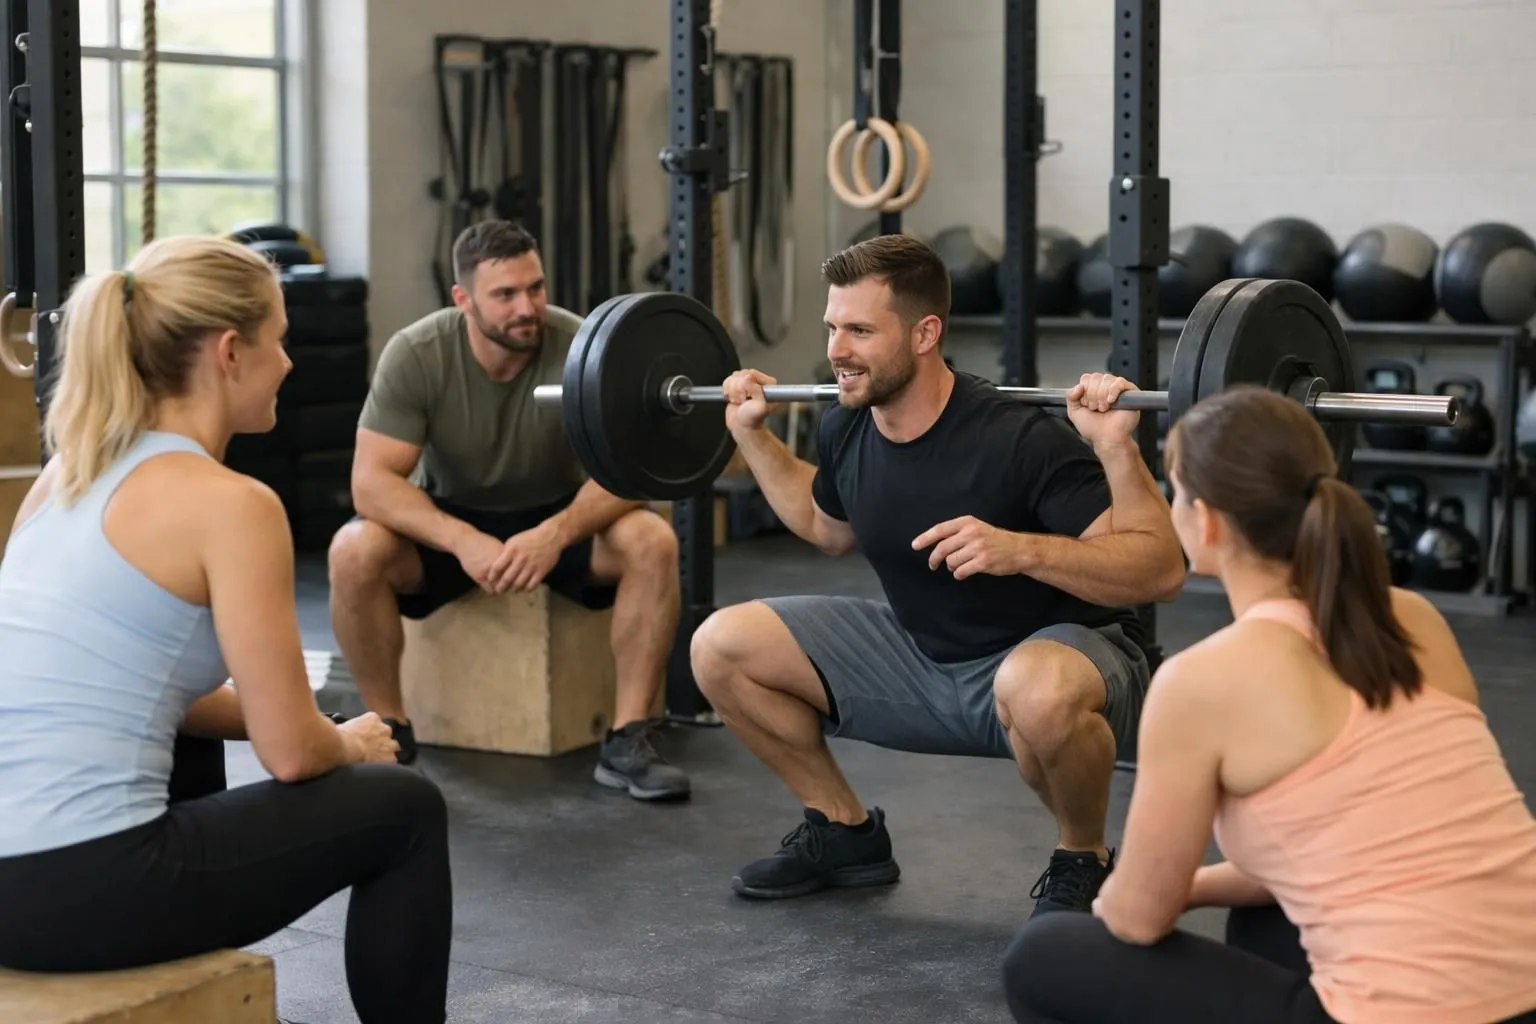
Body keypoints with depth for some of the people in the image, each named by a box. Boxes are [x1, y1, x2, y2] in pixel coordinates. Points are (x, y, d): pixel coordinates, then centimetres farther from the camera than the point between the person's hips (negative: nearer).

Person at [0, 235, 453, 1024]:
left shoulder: (70, 470, 14)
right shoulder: (231, 504, -11)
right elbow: (291, 755, -8)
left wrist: (280, 718, 26)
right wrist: (352, 744, 14)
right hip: (76, 890, -9)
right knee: (404, 810, 12)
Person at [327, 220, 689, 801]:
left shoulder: (581, 348, -23)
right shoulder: (415, 354, -22)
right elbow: (371, 482, -26)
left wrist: (556, 533, -46)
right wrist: (463, 540, -42)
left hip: (558, 519, 0)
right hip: (448, 521, 0)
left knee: (652, 541, -30)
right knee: (354, 551, -30)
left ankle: (627, 742, -21)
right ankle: (389, 731, -11)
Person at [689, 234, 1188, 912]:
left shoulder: (1019, 441, -28)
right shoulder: (845, 432, -7)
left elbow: (1160, 570, -30)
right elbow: (828, 530, 18)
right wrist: (752, 435, 10)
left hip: (1056, 653, -7)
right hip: (921, 656, 7)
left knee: (1036, 690, -44)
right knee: (721, 647, -3)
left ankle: (1083, 863, -11)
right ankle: (845, 832, 14)